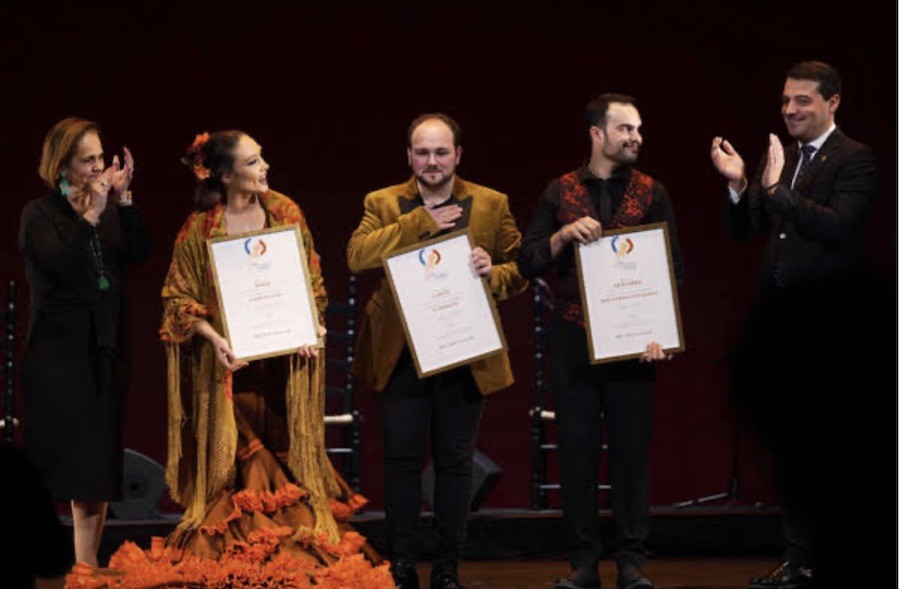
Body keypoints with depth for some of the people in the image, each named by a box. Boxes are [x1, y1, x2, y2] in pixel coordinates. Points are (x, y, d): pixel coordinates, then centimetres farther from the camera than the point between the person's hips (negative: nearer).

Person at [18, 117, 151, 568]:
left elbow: (139, 253, -2)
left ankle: (87, 567, 11)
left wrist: (124, 200, -9)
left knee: (98, 472, 6)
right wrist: (90, 215, -19)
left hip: (104, 356, 5)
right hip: (58, 356, -5)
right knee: (54, 469, -8)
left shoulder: (111, 212, 12)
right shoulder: (40, 214, -2)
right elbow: (60, 265, -17)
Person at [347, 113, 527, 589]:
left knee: (456, 463, 5)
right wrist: (419, 222, -16)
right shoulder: (383, 204, 5)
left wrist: (494, 274, -18)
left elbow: (520, 271, 5)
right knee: (401, 461, 1)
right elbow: (357, 256, -12)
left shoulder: (491, 205, 6)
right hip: (401, 354, 0)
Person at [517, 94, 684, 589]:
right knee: (576, 450, 2)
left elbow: (673, 269, 1)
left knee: (631, 451, 1)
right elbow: (528, 264, 4)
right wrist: (564, 235, -14)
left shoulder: (651, 194, 4)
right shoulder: (560, 193, 6)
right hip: (573, 339, 1)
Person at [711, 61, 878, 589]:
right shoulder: (779, 157, 13)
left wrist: (776, 189, -26)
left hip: (828, 326, -7)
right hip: (778, 319, 7)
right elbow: (743, 233, 12)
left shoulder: (855, 160, -7)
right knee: (788, 443, 11)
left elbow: (837, 226, -22)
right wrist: (738, 185, -5)